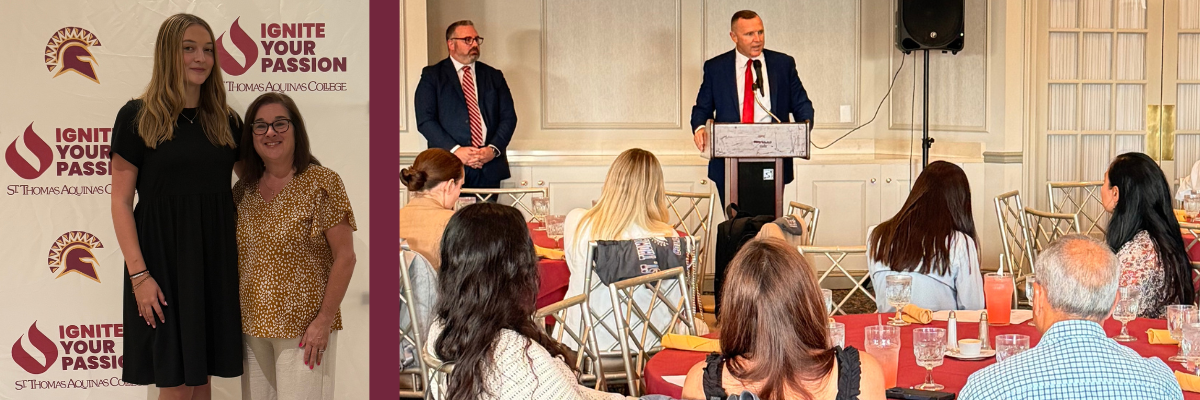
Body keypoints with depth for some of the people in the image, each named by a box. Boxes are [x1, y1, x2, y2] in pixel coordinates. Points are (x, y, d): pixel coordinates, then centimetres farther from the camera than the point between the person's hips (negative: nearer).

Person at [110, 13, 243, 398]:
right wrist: (138, 274, -13)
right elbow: (121, 201, -6)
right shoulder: (137, 117, -4)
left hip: (215, 258, 4)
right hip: (163, 258, -4)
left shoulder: (226, 121, 8)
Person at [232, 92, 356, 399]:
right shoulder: (244, 190, 8)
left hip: (304, 330, -5)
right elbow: (238, 259, 15)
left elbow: (344, 257, -10)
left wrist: (324, 321, -14)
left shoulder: (322, 183, -8)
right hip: (253, 328, 5)